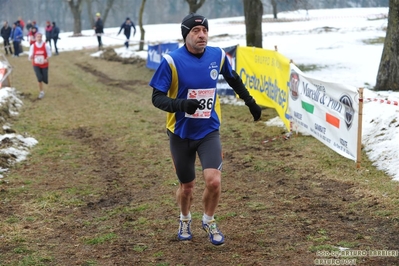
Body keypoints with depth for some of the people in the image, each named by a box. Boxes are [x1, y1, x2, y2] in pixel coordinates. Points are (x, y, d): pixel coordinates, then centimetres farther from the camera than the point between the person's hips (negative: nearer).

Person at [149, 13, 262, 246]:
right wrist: (180, 104, -34)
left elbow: (234, 79, 16)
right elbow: (157, 97, -16)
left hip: (209, 132, 2)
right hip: (181, 133, -1)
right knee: (187, 186, 11)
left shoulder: (217, 56, -5)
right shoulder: (171, 61, -16)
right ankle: (185, 220, 43)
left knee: (214, 181, -15)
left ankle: (209, 221, 15)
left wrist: (251, 102, 22)